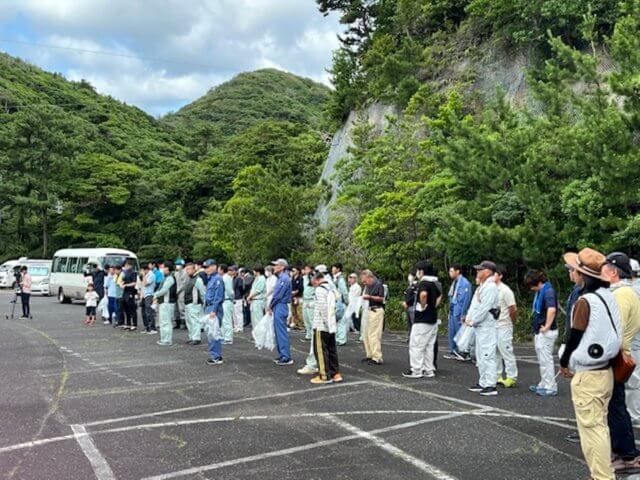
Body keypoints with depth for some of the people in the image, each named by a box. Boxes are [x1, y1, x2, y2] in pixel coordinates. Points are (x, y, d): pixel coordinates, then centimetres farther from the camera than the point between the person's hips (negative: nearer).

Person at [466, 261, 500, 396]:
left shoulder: (490, 287, -15)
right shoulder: (481, 287, 17)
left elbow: (484, 308, -20)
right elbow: (474, 304, 17)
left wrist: (473, 321, -13)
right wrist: (468, 318, 3)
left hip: (487, 326, -11)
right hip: (480, 326, 11)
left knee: (488, 356, -9)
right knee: (480, 356, 15)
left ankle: (491, 386, -7)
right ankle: (483, 383, 24)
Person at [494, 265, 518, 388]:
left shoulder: (505, 290, -14)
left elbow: (514, 309, -12)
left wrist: (510, 323, 0)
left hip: (503, 327, -7)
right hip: (492, 326, 7)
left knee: (507, 352, -2)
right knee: (495, 352, 13)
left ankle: (511, 378, 6)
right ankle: (497, 376, 23)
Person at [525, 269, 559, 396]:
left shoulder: (548, 291, -18)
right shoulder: (540, 292, 12)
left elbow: (552, 309, -33)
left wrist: (547, 327, -24)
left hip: (546, 333, -10)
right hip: (539, 332, 10)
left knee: (546, 360, -3)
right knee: (542, 360, 18)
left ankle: (550, 388, 5)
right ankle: (544, 385, 28)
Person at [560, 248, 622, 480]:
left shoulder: (585, 301, -18)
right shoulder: (608, 297, 4)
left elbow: (575, 337, -14)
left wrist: (564, 362, 3)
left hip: (587, 375, -8)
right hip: (605, 371, 8)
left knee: (592, 428, -1)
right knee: (600, 425, 15)